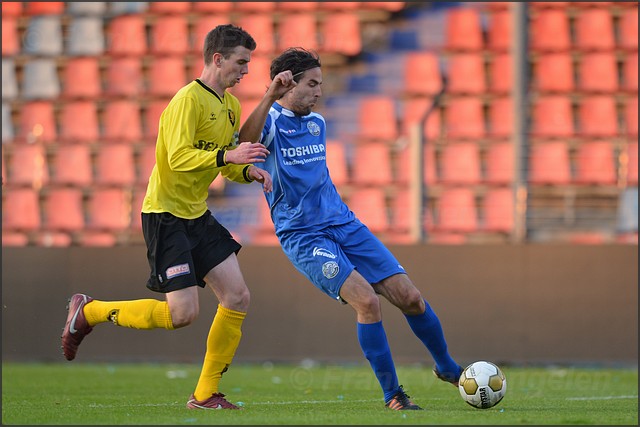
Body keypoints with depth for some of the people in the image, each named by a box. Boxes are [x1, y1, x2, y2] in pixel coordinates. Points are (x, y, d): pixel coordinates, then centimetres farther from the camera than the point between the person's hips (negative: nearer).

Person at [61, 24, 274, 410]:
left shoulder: (230, 105, 12)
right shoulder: (189, 99, -17)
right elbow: (179, 157, -27)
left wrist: (248, 172, -1)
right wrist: (227, 155, -35)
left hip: (197, 215, 9)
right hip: (165, 215, -9)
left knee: (238, 298, 0)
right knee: (183, 313, -13)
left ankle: (206, 394, 8)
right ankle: (89, 311, 6)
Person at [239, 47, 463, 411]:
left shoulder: (317, 123, 14)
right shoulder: (271, 121, -9)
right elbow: (245, 144, -33)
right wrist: (270, 95, -42)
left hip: (345, 225, 7)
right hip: (304, 237, -7)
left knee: (410, 297, -1)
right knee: (366, 300, -24)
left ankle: (447, 368, 22)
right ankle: (392, 394, -12)